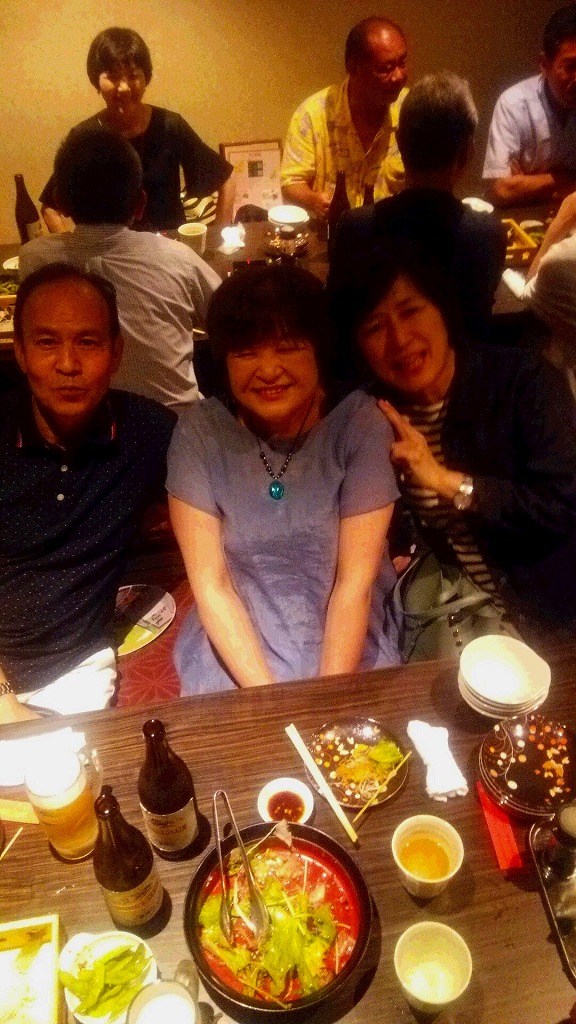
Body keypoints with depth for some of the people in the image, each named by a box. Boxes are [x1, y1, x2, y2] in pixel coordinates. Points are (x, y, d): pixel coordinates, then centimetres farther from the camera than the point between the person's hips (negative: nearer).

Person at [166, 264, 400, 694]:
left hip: (346, 648, 0)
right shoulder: (200, 431, -7)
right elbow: (210, 585, -8)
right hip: (233, 649, 0)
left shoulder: (359, 423, -9)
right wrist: (266, 695, -15)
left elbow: (356, 582, -11)